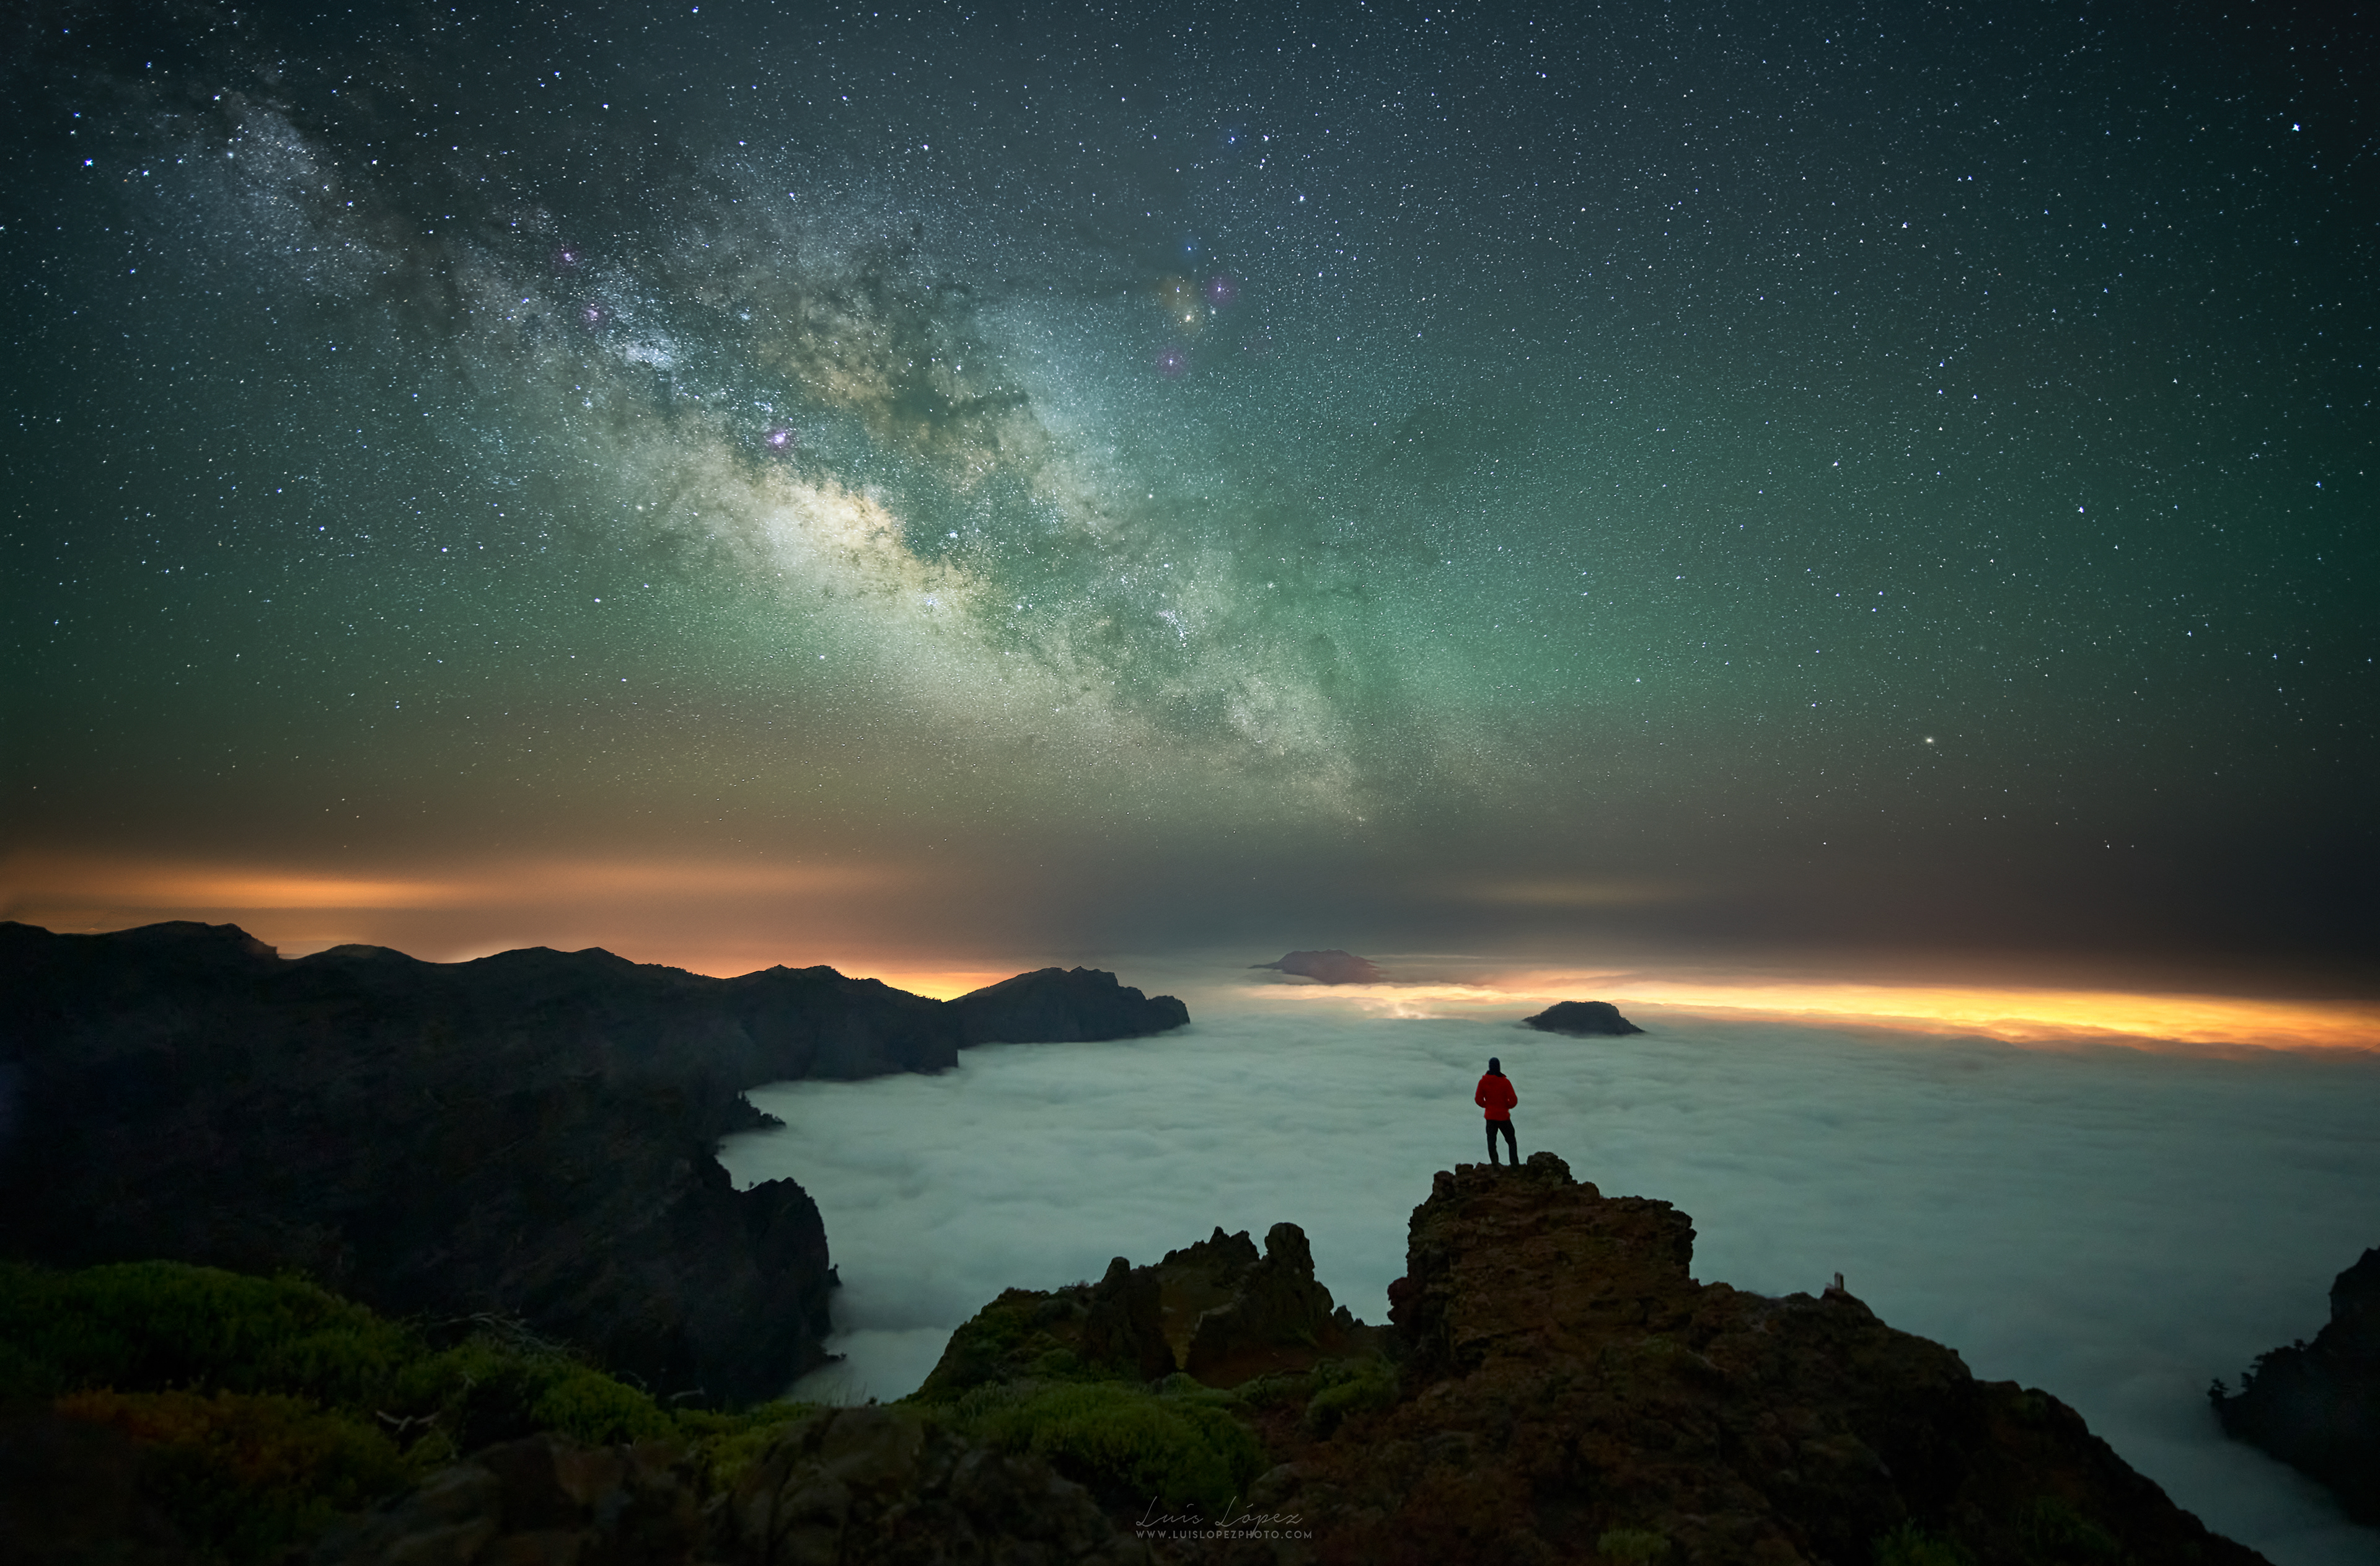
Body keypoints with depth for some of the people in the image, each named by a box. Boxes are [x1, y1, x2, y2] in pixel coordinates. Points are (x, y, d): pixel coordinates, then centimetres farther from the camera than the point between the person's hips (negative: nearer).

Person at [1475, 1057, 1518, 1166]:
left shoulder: (1483, 1082, -7)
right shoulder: (1505, 1082, -14)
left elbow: (1478, 1099, -4)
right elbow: (1514, 1100, -14)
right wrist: (1508, 1106, 6)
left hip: (1490, 1117, 1)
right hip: (1504, 1117, -1)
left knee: (1491, 1142, 11)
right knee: (1511, 1141, 13)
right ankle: (1515, 1165, 8)